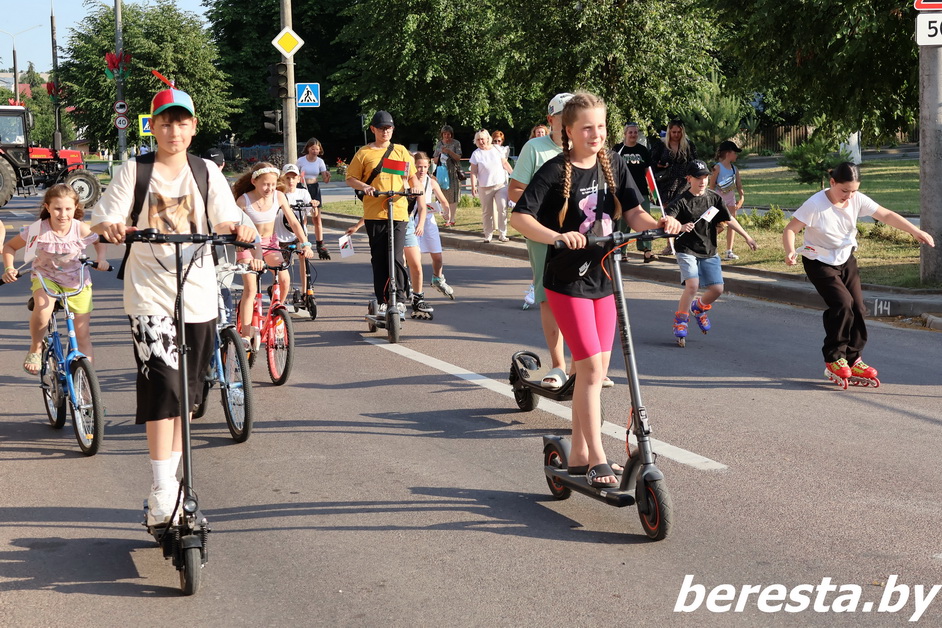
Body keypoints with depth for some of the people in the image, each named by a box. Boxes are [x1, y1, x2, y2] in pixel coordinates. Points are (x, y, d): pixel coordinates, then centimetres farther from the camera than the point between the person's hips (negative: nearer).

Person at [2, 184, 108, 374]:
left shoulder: (82, 230, -16)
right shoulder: (38, 229, -18)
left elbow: (100, 241, 7)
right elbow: (9, 247, -3)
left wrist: (100, 259, -9)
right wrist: (9, 269, -18)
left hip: (77, 282, 1)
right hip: (46, 278, -1)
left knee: (83, 334, -1)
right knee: (42, 307, -35)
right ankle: (35, 349, -10)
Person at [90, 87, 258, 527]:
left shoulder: (206, 172, 7)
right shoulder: (135, 171, 1)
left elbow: (225, 221, -1)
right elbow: (102, 223, -5)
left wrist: (238, 229, -24)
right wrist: (111, 228, -28)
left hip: (198, 296, 3)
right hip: (150, 296, -3)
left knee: (185, 395, 12)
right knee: (163, 388, -16)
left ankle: (173, 482, 27)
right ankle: (162, 496, -14)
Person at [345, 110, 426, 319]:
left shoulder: (401, 151, 11)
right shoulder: (364, 153, 6)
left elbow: (412, 179, 14)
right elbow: (350, 179, 8)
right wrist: (364, 187, -13)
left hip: (398, 212, 0)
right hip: (374, 213, 0)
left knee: (396, 257, -9)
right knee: (379, 259, 4)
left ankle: (399, 300, -1)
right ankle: (382, 301, 13)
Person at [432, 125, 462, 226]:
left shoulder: (456, 143, 3)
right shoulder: (439, 144, 12)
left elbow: (458, 158, -4)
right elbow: (434, 161, 14)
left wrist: (449, 151, -17)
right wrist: (439, 156, -7)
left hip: (453, 173, -3)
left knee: (453, 196, -7)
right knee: (444, 196, -1)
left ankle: (452, 219, -6)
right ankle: (447, 219, 4)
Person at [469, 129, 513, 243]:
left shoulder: (497, 150, 4)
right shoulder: (476, 154, -1)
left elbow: (505, 164, 12)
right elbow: (474, 172, -3)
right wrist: (473, 186, -10)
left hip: (501, 184, 1)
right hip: (485, 187, -1)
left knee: (503, 208, -9)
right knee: (486, 212, 6)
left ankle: (502, 234, -3)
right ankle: (488, 235, 16)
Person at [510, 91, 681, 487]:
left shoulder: (613, 166, 5)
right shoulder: (555, 172, -11)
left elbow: (634, 213, 1)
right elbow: (519, 217, -19)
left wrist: (659, 224, -21)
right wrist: (557, 236, -35)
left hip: (604, 279, 6)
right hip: (567, 281, -6)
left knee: (595, 368, 11)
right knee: (591, 366, -11)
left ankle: (578, 455, 22)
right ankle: (597, 461, -5)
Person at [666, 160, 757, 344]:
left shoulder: (714, 198, 2)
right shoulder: (681, 201, -11)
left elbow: (729, 220, 12)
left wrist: (747, 237, 11)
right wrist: (681, 227, -43)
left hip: (709, 252, 5)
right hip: (687, 251, -4)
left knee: (717, 289, -1)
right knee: (692, 285, -22)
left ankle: (699, 307, 32)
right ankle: (680, 320, -1)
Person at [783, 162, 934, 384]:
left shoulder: (857, 200, -12)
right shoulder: (815, 205, -26)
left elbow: (886, 215, -8)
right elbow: (790, 229, -23)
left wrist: (915, 231, -14)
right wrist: (790, 251, -42)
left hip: (846, 260, 6)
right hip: (819, 263, -6)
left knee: (857, 307, 0)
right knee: (842, 303, -21)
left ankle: (853, 359, 14)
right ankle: (834, 359, -7)